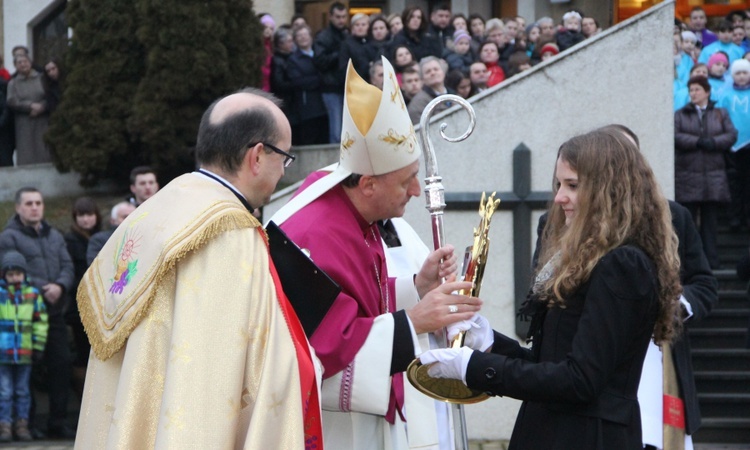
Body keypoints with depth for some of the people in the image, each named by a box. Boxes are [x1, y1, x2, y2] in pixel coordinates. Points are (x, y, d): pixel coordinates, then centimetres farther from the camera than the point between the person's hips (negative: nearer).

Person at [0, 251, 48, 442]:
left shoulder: (33, 295, 3)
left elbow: (40, 322, 8)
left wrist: (38, 347, 5)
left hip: (25, 353, 2)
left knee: (22, 391, 11)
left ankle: (22, 425, 17)